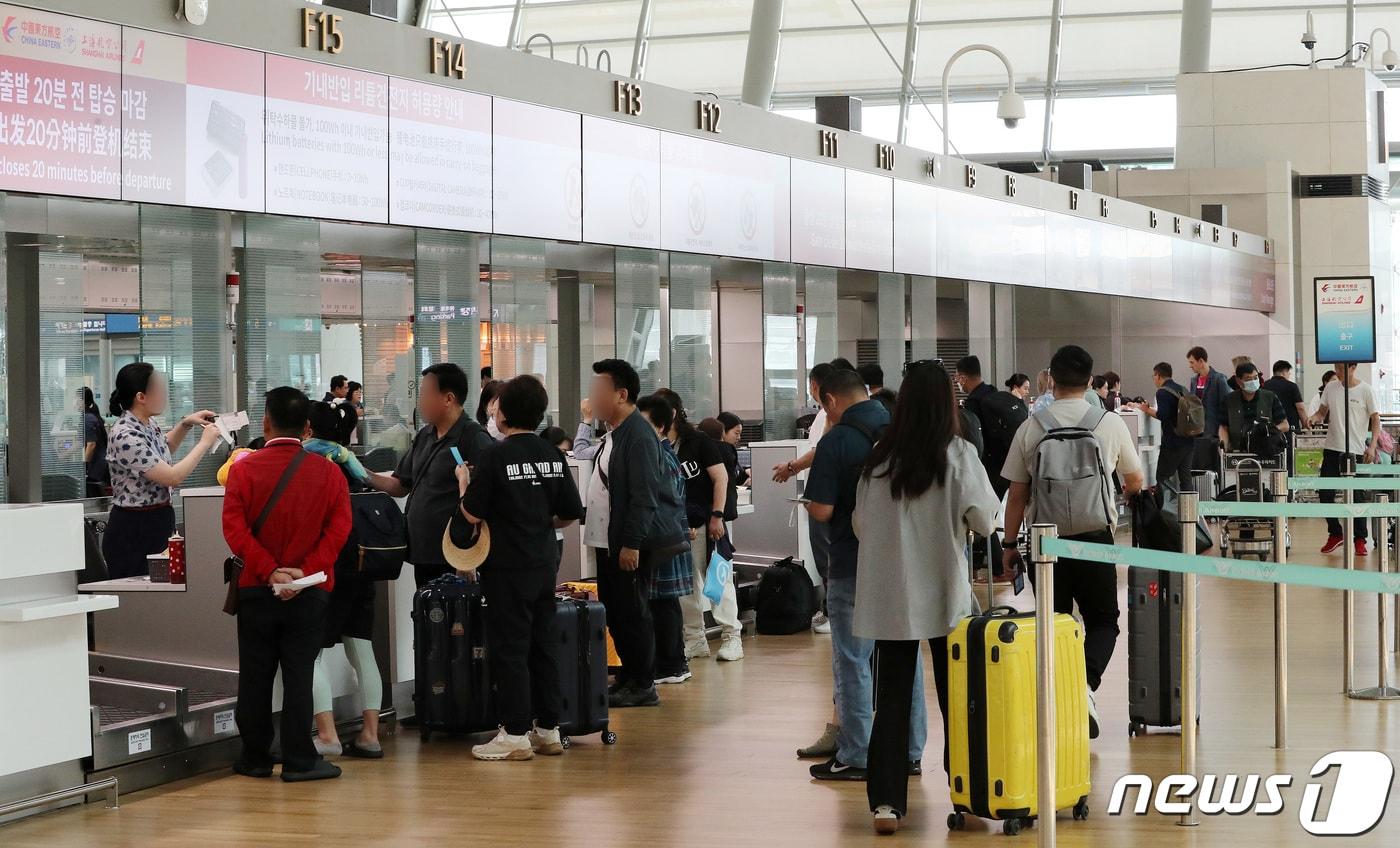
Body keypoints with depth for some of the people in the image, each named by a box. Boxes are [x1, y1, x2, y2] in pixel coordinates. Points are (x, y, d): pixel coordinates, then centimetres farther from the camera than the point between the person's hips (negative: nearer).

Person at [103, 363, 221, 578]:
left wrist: (186, 424, 13)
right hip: (133, 530, -9)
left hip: (158, 522, 9)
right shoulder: (125, 437, -23)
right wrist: (205, 443, -14)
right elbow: (172, 477, -23)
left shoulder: (147, 423, 4)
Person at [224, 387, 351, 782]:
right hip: (310, 594, 0)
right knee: (298, 675, 3)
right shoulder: (328, 472, -1)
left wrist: (269, 571, -14)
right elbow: (338, 529, -8)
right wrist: (305, 572, -12)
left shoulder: (243, 469, -4)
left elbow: (235, 529, -12)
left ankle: (255, 759, 16)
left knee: (255, 676, 9)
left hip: (256, 590, 0)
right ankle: (299, 761, 3)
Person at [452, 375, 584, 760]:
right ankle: (549, 729, 16)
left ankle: (515, 735, 3)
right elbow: (571, 514, 8)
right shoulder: (553, 455, 4)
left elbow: (472, 515, -11)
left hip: (507, 566, -6)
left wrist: (464, 482, 5)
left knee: (509, 648, 0)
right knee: (543, 645, 12)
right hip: (545, 563, 6)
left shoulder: (494, 456, -13)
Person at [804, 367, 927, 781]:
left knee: (852, 661, 3)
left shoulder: (837, 440, -13)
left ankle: (854, 757, 6)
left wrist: (810, 503, 5)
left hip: (855, 566, -6)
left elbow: (822, 510, -18)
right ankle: (909, 751, 18)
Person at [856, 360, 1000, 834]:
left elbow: (862, 524, 6)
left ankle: (886, 800, -2)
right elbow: (984, 521, -7)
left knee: (891, 699, 5)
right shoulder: (957, 455, -9)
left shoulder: (879, 458, -2)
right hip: (944, 595, -2)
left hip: (889, 595, 2)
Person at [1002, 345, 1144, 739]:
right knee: (1103, 620, 11)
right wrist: (1128, 493, 40)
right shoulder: (1110, 424, 0)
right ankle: (1086, 682, -15)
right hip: (1094, 536, -1)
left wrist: (1010, 543, 12)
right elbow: (1135, 480, 17)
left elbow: (1017, 493, 1)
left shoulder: (1031, 428, -1)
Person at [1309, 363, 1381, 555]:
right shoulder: (1330, 387, 7)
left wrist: (1372, 446, -12)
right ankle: (1335, 534, 18)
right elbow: (1322, 412, 16)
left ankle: (1360, 539, 9)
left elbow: (1375, 420, -2)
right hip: (1332, 448, 4)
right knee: (1326, 494, 3)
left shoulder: (1365, 390, -4)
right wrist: (1314, 418, -8)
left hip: (1356, 451, -4)